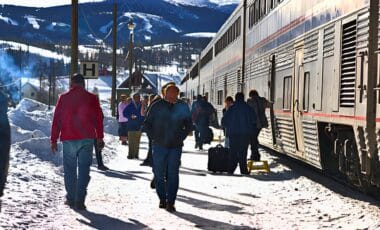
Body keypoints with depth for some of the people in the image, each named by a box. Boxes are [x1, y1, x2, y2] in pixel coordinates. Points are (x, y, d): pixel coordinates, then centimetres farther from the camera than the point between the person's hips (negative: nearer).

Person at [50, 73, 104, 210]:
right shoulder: (92, 98, 2)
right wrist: (100, 138, 13)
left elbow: (56, 120, 2)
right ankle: (79, 200, -5)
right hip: (86, 139, 0)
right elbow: (99, 119, 5)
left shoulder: (63, 98, 1)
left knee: (69, 169, 11)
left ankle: (71, 198, 14)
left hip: (68, 139, 0)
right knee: (84, 169, 2)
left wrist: (53, 140, 6)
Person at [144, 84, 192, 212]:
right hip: (159, 146, 0)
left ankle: (170, 202, -2)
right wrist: (154, 137, -2)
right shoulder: (157, 106, -1)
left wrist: (181, 137, 1)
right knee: (159, 174, 4)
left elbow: (189, 125, 13)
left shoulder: (183, 107, 3)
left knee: (173, 175, -5)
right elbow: (147, 123, 7)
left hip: (176, 146, 0)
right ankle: (162, 199, 19)